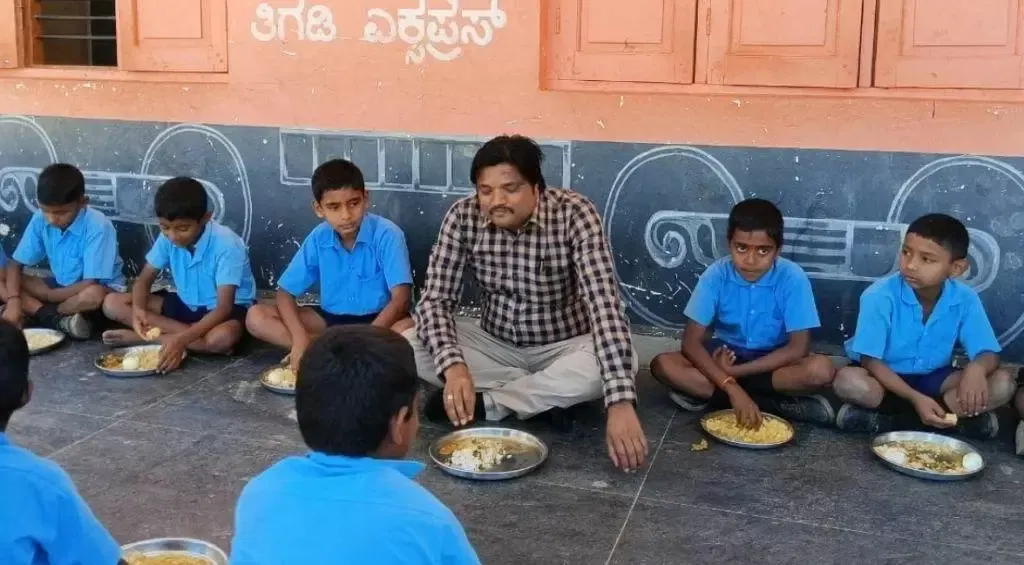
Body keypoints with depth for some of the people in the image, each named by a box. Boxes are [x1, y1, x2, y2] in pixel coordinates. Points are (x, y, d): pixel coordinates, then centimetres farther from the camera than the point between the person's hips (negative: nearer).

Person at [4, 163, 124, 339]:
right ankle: (59, 319, -24)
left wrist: (45, 296, -17)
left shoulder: (98, 226, -26)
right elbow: (15, 265, -5)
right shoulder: (40, 219, -11)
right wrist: (13, 300, -23)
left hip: (101, 287, -6)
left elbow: (89, 284, -26)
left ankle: (38, 312, -17)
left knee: (94, 295, -40)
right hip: (61, 285, 6)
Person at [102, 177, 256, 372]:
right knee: (112, 303, -9)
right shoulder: (167, 238, -11)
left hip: (221, 309, -5)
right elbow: (144, 279, -1)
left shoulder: (227, 245, -28)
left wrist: (182, 339, -44)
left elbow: (223, 308, -31)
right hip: (186, 304, 5)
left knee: (221, 338, -41)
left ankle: (141, 337, -24)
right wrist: (138, 309, -25)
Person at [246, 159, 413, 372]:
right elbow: (285, 292, -2)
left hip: (378, 320, -4)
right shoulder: (318, 238, -6)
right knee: (256, 317, -13)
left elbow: (401, 299, -25)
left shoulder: (387, 234, -18)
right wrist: (300, 338, -21)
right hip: (332, 319, 5)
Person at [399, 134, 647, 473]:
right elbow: (436, 298, -16)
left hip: (564, 348, -2)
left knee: (610, 364, -35)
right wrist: (453, 365, -37)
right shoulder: (463, 217, -15)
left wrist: (621, 402, -45)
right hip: (496, 344, 3)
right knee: (409, 345, -21)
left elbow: (604, 303, -33)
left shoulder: (574, 214, -24)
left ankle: (485, 403, -19)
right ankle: (546, 394, -16)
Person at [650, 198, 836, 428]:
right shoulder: (716, 275, -17)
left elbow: (798, 347, -20)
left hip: (773, 361, -2)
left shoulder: (792, 278, -19)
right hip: (727, 355, 2)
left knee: (821, 370, -32)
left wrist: (732, 372, -24)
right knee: (663, 365, -26)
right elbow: (691, 342, -21)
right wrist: (732, 387, -35)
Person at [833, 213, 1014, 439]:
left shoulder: (965, 299, -12)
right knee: (849, 382, -35)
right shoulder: (880, 296, -23)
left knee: (1002, 383, -19)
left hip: (934, 379, 4)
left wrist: (977, 368, -37)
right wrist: (916, 399, -32)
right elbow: (870, 360, -21)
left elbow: (989, 353, -11)